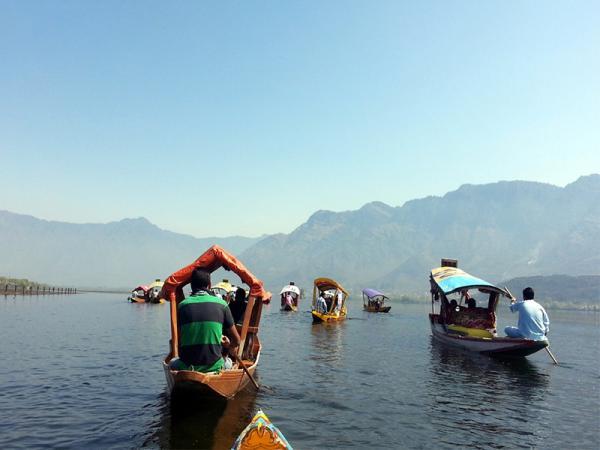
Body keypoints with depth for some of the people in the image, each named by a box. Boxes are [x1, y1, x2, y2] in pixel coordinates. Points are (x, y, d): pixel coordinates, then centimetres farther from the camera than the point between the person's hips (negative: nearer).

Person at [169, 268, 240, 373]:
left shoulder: (182, 305, -2)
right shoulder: (221, 304, -4)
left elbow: (179, 341, 7)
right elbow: (236, 341, 2)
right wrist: (230, 346, 27)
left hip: (186, 367, 1)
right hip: (214, 367, -1)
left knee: (173, 363, 34)